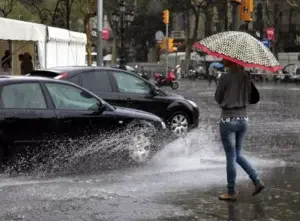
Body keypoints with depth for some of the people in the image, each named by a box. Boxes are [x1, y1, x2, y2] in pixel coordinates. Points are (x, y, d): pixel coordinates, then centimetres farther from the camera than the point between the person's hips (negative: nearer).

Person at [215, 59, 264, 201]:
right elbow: (249, 98, 12)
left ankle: (231, 193, 10)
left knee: (231, 157, 2)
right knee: (238, 154, 20)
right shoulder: (245, 77, 3)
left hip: (228, 119, -6)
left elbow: (218, 98, -2)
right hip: (243, 119, 6)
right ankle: (257, 181, 13)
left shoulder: (225, 78, -14)